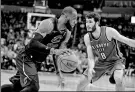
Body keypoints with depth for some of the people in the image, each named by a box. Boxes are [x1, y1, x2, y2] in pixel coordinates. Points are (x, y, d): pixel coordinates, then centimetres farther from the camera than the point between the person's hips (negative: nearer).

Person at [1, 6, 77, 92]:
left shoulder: (67, 34, 2)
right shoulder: (49, 24, -23)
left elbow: (59, 52, 13)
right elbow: (33, 43, -32)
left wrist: (59, 72, 5)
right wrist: (53, 50, -40)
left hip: (34, 60, 9)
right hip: (25, 57, -9)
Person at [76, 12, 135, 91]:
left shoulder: (109, 31, -28)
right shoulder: (87, 37, -15)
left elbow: (127, 41, -23)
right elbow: (91, 57, -14)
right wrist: (90, 68, -35)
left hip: (115, 60, -4)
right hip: (101, 62, 4)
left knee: (118, 79, -34)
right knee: (82, 83, 3)